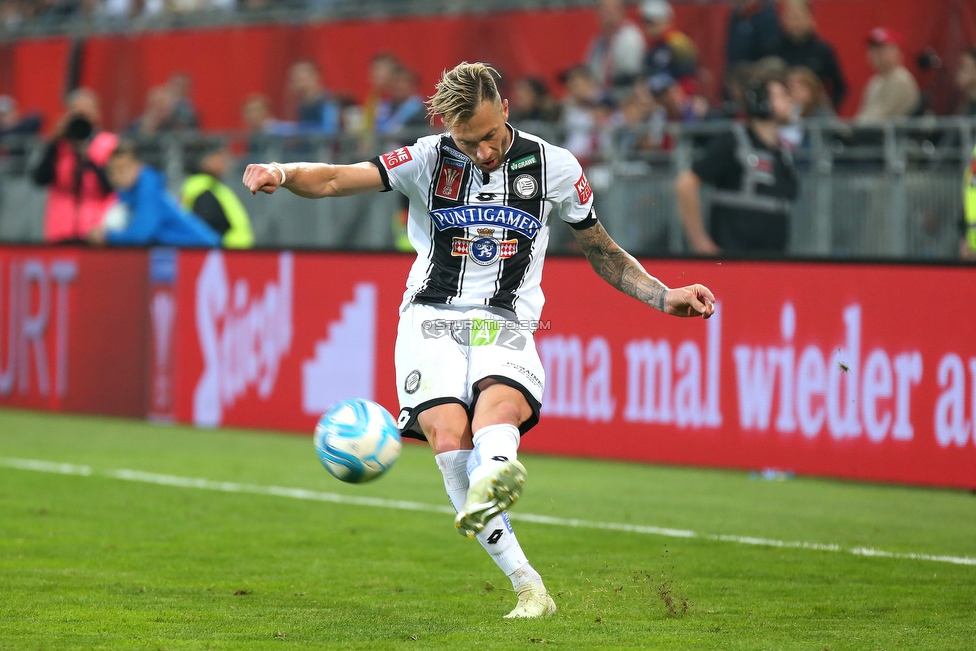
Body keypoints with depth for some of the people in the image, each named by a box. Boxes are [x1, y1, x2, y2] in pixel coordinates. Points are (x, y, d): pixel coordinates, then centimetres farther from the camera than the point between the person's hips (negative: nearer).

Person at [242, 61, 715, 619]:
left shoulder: (555, 168, 6)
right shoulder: (430, 160, 2)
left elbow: (603, 252, 20)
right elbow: (334, 180, -5)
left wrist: (665, 297, 9)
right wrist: (283, 174, -26)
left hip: (507, 325, 0)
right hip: (432, 321, 0)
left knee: (499, 413, -33)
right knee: (450, 439, -24)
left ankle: (494, 481, -68)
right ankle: (529, 588, -24)